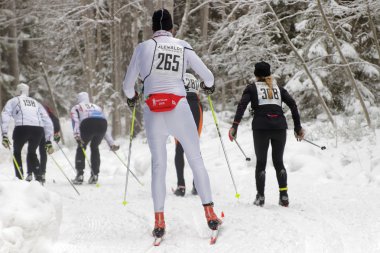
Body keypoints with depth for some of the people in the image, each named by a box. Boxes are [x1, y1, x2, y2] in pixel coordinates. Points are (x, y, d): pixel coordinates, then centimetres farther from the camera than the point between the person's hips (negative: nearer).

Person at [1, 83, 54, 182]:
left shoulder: (13, 101, 19)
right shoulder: (36, 103, 30)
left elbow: (5, 116, 2)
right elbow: (48, 122, 24)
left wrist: (4, 136, -3)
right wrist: (48, 141, 24)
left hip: (22, 128, -3)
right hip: (38, 129, 3)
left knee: (17, 152, 21)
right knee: (32, 153, 27)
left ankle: (20, 178, 10)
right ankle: (39, 177, 11)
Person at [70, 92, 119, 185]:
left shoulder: (75, 108, 29)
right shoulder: (97, 107, 40)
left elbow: (75, 121, 6)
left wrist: (77, 135, -9)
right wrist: (111, 143, 33)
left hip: (88, 124, -3)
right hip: (102, 124, 3)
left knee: (81, 148, 18)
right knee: (94, 147, 26)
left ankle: (80, 175, 8)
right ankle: (95, 175, 20)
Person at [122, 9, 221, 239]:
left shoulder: (143, 47, 4)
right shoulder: (183, 47, 6)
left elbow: (128, 84, 11)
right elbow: (208, 76, 13)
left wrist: (131, 97, 34)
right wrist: (209, 86, 37)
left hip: (153, 112, 0)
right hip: (179, 108, 0)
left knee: (158, 164, 9)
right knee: (196, 160, 9)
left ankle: (159, 222, 4)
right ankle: (210, 214, 6)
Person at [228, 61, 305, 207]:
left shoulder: (252, 88, 13)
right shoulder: (278, 88, 21)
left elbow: (242, 105, -3)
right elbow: (293, 105, 11)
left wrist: (235, 126, -10)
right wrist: (298, 127, 14)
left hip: (261, 126, -2)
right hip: (279, 126, 2)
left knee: (261, 162, 9)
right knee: (278, 161, 14)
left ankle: (260, 197, 3)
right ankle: (284, 196, 4)